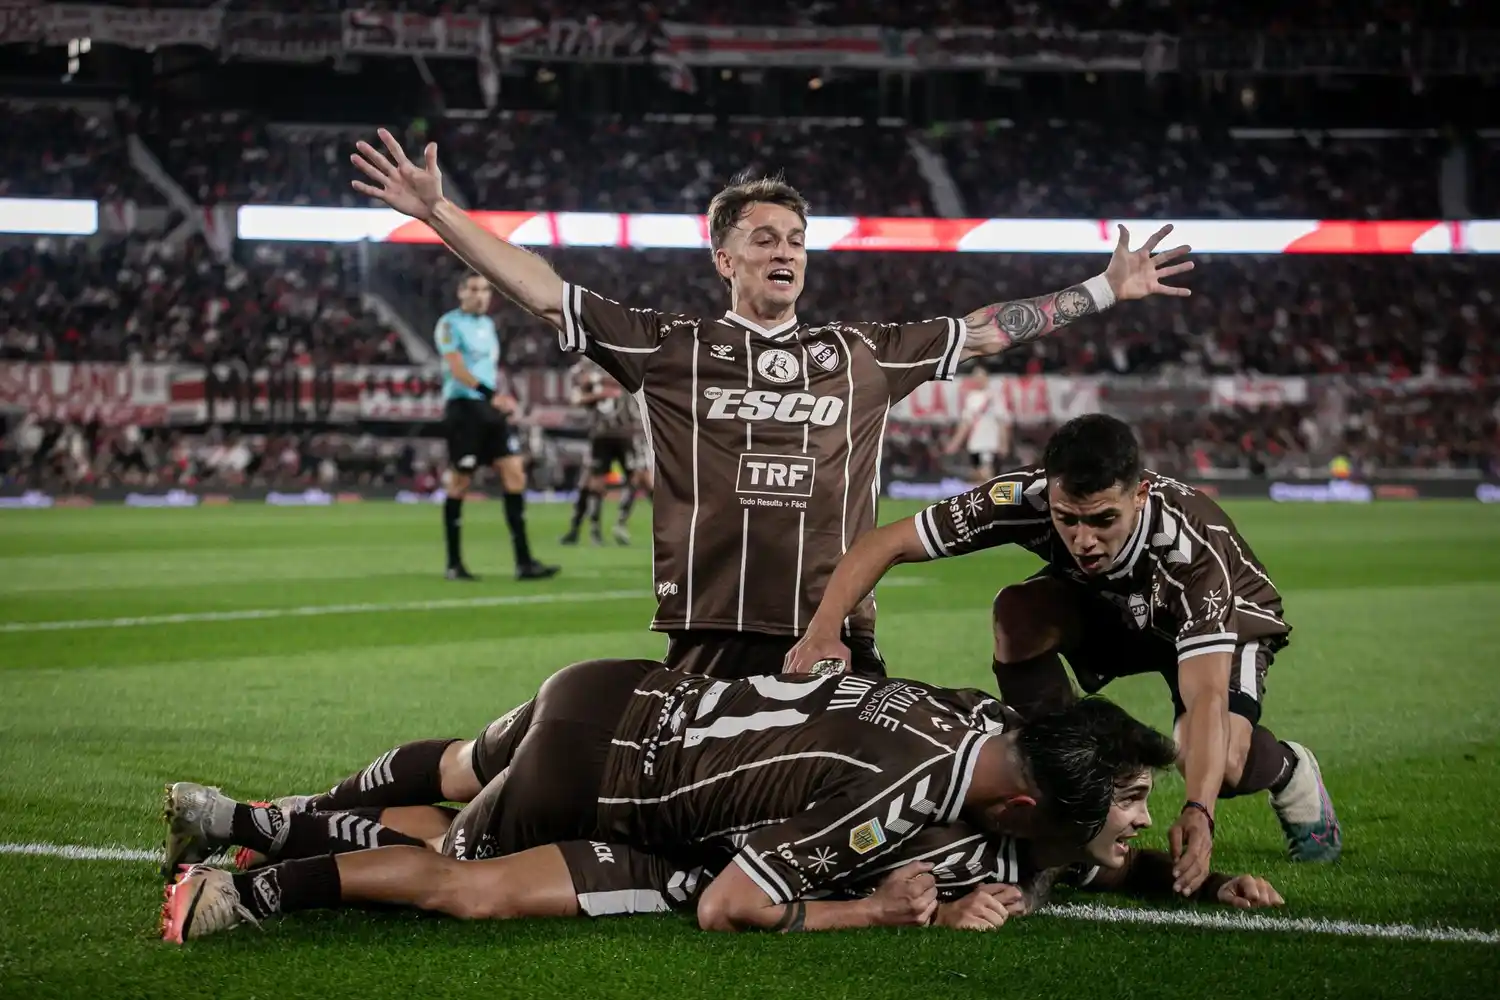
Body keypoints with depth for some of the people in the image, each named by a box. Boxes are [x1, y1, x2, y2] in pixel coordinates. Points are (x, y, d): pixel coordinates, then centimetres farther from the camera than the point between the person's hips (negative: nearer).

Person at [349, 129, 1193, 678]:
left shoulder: (865, 354, 15)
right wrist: (438, 211, -1)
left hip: (838, 642, 2)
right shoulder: (670, 347, 8)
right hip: (711, 639, -2)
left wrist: (1108, 290, 20)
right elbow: (545, 293, 5)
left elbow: (986, 332, 20)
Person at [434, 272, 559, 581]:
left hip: (491, 409, 7)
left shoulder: (487, 324, 18)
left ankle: (523, 562, -4)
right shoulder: (450, 324, -6)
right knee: (459, 483, -1)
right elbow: (457, 369, -17)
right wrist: (490, 393, -27)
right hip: (463, 407, -7)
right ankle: (454, 564, 8)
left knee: (515, 474, -3)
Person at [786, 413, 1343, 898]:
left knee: (1219, 762, -31)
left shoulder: (1194, 541, -42)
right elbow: (884, 544, -29)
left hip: (1224, 614, -3)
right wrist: (823, 630, -46)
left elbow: (1206, 697, -49)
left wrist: (1198, 813, -64)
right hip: (1107, 609, 3)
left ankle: (1289, 771, 8)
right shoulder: (1024, 500, -35)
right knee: (1018, 615, -30)